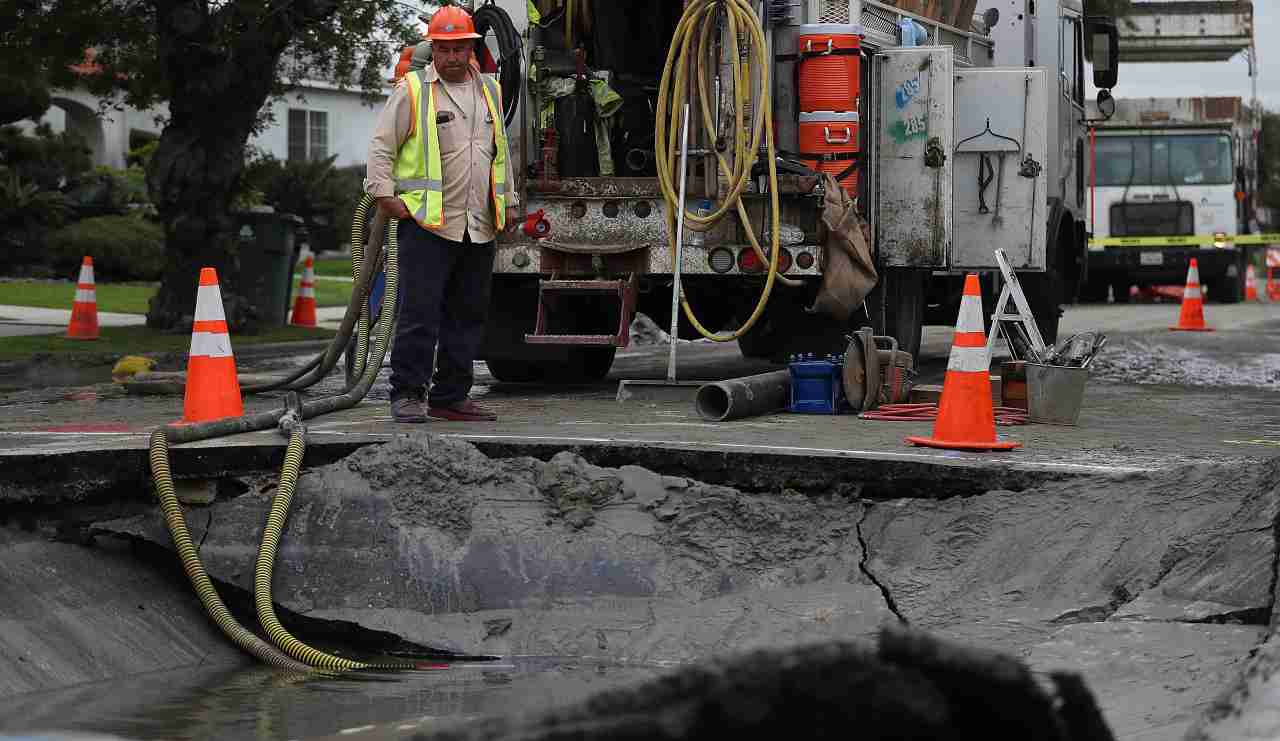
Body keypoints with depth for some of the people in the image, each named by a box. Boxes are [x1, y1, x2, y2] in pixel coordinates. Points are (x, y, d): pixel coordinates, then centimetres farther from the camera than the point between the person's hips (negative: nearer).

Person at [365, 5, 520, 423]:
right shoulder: (413, 90, 0)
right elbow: (381, 145, -2)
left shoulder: (489, 91, 18)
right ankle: (407, 394, -2)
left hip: (479, 229, 6)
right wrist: (384, 193, -11)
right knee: (420, 313, -8)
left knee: (468, 316, 8)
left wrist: (509, 202, 24)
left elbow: (501, 153, 27)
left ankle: (451, 396, 14)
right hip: (427, 223, -6)